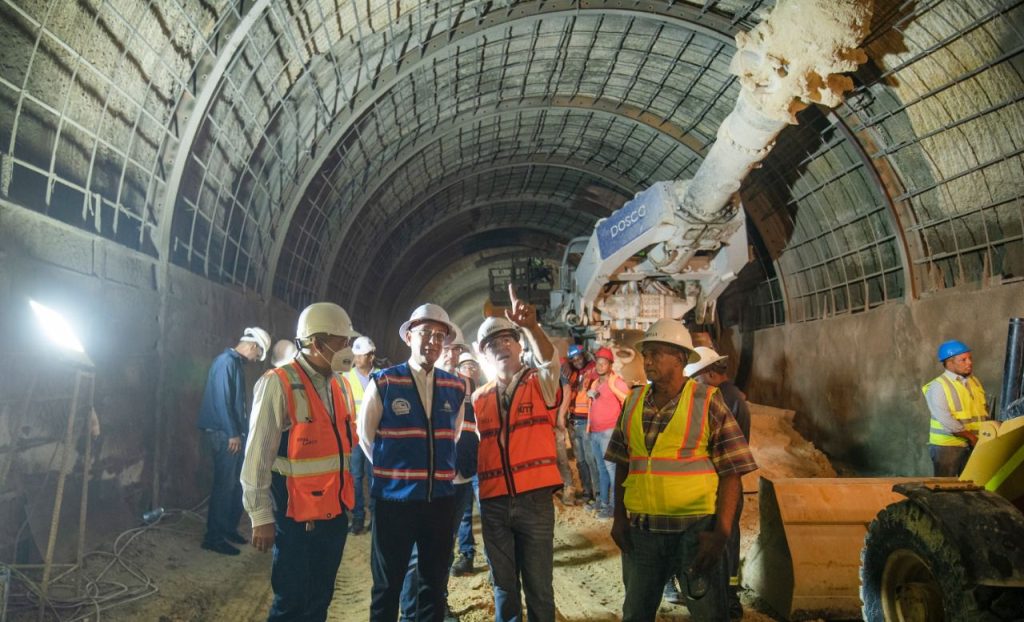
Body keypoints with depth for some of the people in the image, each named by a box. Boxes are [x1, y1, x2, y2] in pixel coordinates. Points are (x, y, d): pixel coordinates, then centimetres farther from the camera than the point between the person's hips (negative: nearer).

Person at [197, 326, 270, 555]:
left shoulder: (237, 363, 14)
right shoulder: (226, 361, -15)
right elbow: (222, 399, -20)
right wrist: (233, 433, -19)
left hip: (233, 432, 10)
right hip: (224, 433, -10)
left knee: (236, 483, 14)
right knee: (225, 484, -5)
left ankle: (229, 528, 26)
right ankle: (213, 537, 4)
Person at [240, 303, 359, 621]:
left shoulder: (340, 385, 7)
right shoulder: (278, 385, -14)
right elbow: (257, 457, -14)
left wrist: (345, 498, 12)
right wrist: (261, 517, -13)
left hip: (335, 512, 7)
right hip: (297, 516, -6)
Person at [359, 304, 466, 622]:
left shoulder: (455, 387, 3)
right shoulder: (383, 382, -8)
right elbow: (366, 435, 2)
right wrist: (392, 472, 7)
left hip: (441, 499, 3)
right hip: (394, 498, -3)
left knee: (435, 582, 16)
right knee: (387, 585, 11)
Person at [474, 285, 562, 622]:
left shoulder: (541, 384, 0)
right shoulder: (479, 398, 9)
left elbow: (549, 359, -23)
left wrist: (530, 326, -40)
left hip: (535, 500, -3)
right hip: (493, 503, 3)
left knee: (538, 586, 7)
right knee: (504, 586, 15)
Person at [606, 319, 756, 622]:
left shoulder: (707, 402, -8)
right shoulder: (633, 402, 4)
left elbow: (731, 472, -8)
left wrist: (722, 533, -14)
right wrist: (619, 518, 6)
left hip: (695, 528, -4)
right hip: (640, 529, 4)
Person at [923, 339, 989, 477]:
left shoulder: (975, 382, 11)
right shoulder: (938, 386, -11)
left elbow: (983, 412, 14)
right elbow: (945, 419, -18)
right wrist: (971, 436, -17)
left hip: (974, 445, 6)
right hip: (947, 445, -6)